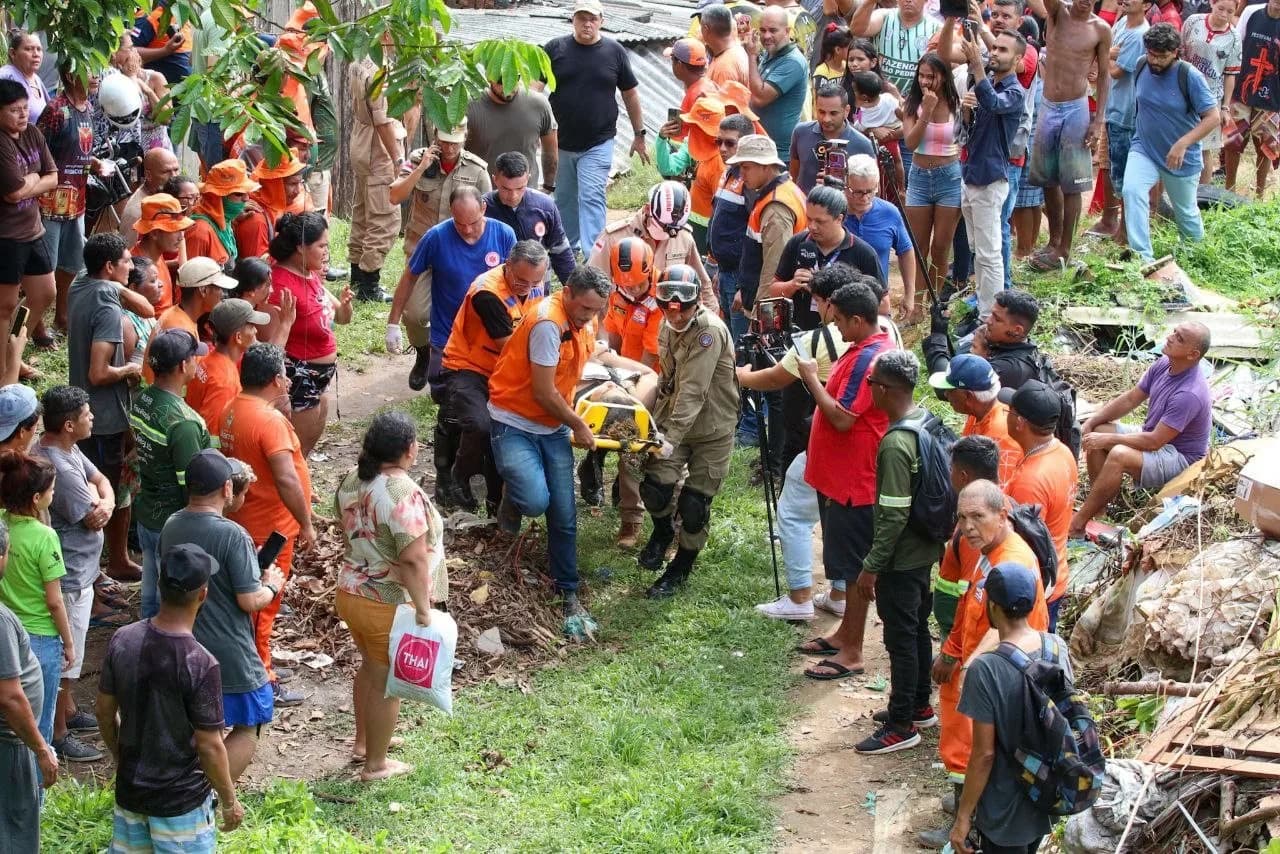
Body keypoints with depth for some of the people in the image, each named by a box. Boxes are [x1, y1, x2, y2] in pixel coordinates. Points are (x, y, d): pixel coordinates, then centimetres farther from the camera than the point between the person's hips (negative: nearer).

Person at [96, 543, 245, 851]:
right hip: (181, 800, -5)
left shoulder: (123, 640, -11)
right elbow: (209, 747, -19)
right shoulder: (200, 664, -26)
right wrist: (230, 802, -5)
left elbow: (104, 711, 2)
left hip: (130, 788, 5)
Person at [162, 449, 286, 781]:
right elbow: (250, 601, -21)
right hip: (230, 654, -7)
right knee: (248, 727, 8)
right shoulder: (233, 536, -22)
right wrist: (272, 585, 1)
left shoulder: (171, 527, 0)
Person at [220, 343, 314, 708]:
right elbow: (286, 479, -29)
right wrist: (306, 524, -20)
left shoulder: (233, 411, 4)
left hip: (244, 520, 9)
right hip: (270, 527, -9)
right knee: (264, 603, 1)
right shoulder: (270, 421, -25)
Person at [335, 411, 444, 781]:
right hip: (388, 605, -8)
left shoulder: (351, 480, -1)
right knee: (386, 682, 9)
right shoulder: (404, 494, -26)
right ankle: (375, 764, 21)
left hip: (350, 591, 8)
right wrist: (423, 608, -20)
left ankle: (363, 741, 43)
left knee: (370, 667, 28)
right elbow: (413, 560, -28)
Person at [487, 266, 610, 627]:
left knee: (564, 515, 3)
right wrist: (578, 425, -11)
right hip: (514, 423, -7)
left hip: (553, 427, 7)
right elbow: (543, 392, -23)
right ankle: (511, 499, 10)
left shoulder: (584, 320, 1)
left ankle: (568, 594, 15)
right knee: (536, 500, -26)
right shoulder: (548, 323, -26)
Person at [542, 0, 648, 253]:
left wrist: (639, 135, 10)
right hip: (560, 143, 2)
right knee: (564, 199, 14)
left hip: (599, 144, -2)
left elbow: (630, 94, 8)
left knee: (592, 198, -10)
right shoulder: (555, 49, 0)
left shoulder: (615, 52, 0)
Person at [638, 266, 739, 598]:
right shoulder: (668, 327, 1)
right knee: (654, 487, -7)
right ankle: (663, 530, 26)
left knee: (694, 503, 0)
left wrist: (672, 438, -35)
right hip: (674, 422, 6)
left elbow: (693, 392, -31)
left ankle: (681, 568, 22)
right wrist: (656, 424, 13)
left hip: (712, 429, -6)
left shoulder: (710, 331, -25)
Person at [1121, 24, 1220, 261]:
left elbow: (1213, 117, -22)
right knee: (1132, 190, -25)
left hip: (1181, 158, -3)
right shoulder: (1141, 66, -8)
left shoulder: (1190, 76, -20)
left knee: (1186, 212, 14)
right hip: (1143, 149, 3)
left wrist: (1182, 144, -28)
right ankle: (1143, 257, -23)